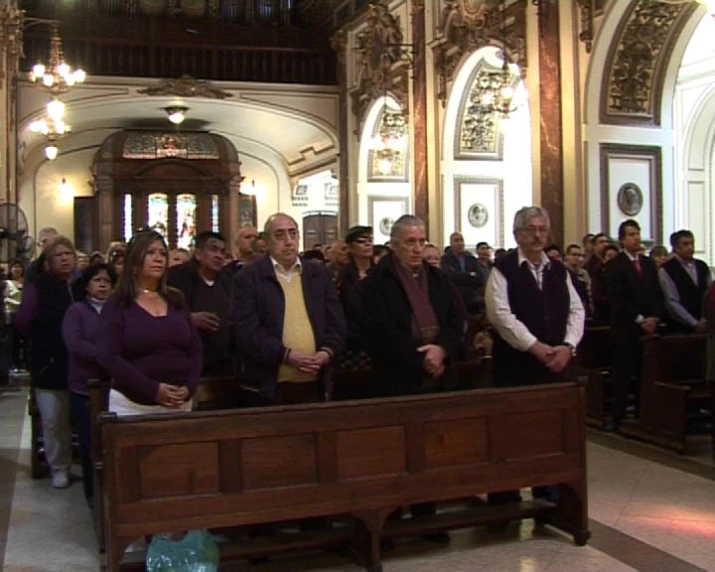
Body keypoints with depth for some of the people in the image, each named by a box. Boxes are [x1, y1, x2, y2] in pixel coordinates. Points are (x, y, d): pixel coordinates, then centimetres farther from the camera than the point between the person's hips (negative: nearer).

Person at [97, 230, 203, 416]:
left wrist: (189, 387, -7)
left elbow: (196, 350, 9)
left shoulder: (176, 300, 11)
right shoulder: (117, 304, -2)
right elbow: (108, 357, -12)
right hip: (133, 405, -4)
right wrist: (153, 389, -19)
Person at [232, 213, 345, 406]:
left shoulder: (319, 275, 13)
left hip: (315, 385, 4)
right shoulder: (247, 279, -1)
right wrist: (286, 355, -19)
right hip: (268, 387, -4)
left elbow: (336, 322, 11)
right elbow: (247, 331, -10)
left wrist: (328, 351, -8)